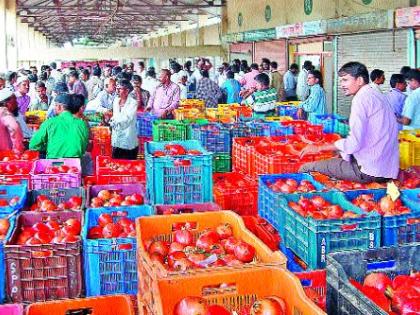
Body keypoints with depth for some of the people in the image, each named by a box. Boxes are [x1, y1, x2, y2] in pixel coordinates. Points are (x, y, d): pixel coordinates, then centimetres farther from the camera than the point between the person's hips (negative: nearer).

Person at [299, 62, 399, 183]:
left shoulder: (361, 98, -13)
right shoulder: (377, 95, 16)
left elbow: (354, 143, -19)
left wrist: (319, 148, -10)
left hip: (369, 171, -10)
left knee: (306, 168, -9)